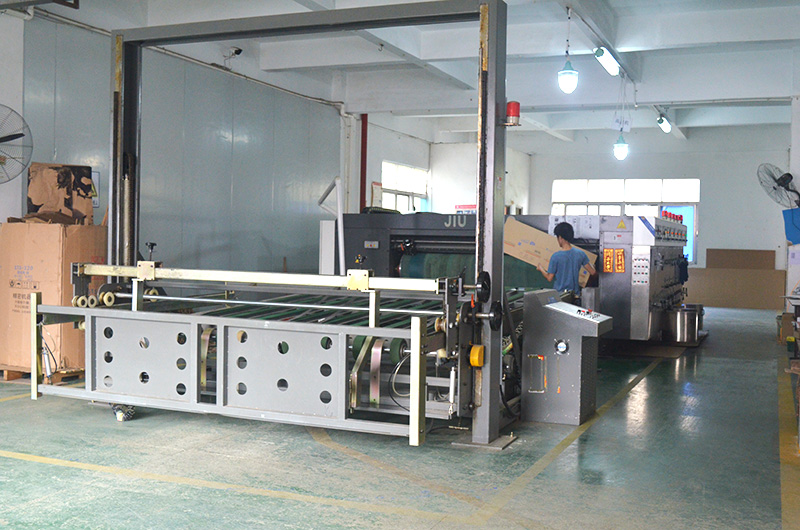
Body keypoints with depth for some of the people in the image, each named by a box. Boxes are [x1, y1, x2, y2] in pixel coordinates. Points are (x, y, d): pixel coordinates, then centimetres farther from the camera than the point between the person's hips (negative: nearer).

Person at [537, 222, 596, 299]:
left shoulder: (555, 257, -16)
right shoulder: (580, 254, -6)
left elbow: (549, 278, -6)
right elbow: (593, 272, 4)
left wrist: (541, 269, 14)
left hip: (559, 294, -4)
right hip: (575, 295, 4)